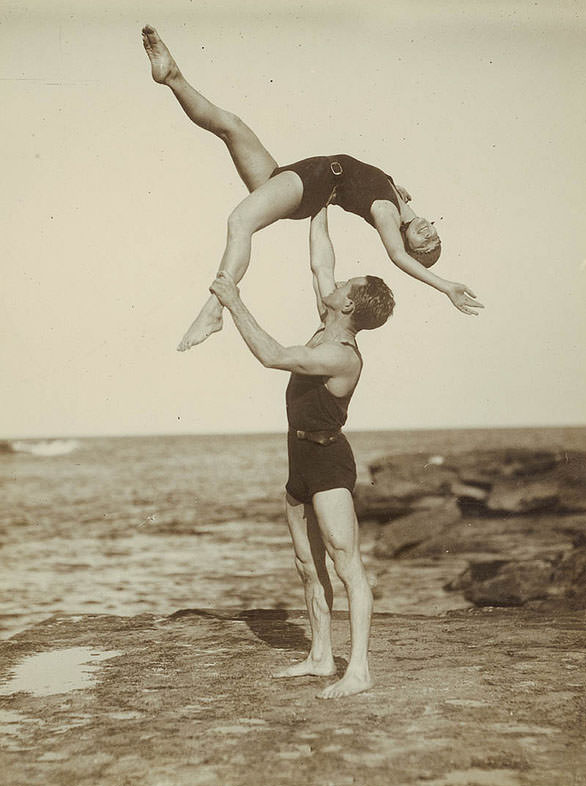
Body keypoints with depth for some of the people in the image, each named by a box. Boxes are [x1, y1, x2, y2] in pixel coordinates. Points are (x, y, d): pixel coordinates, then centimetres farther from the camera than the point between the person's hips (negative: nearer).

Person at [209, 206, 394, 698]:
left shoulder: (340, 357, -22)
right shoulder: (329, 328, 4)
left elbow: (272, 356, -29)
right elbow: (319, 259, 14)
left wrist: (234, 303, -23)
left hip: (329, 462, -10)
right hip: (303, 460, 10)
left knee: (347, 564, -12)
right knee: (309, 564, 13)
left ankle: (359, 670, -15)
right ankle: (321, 657, 22)